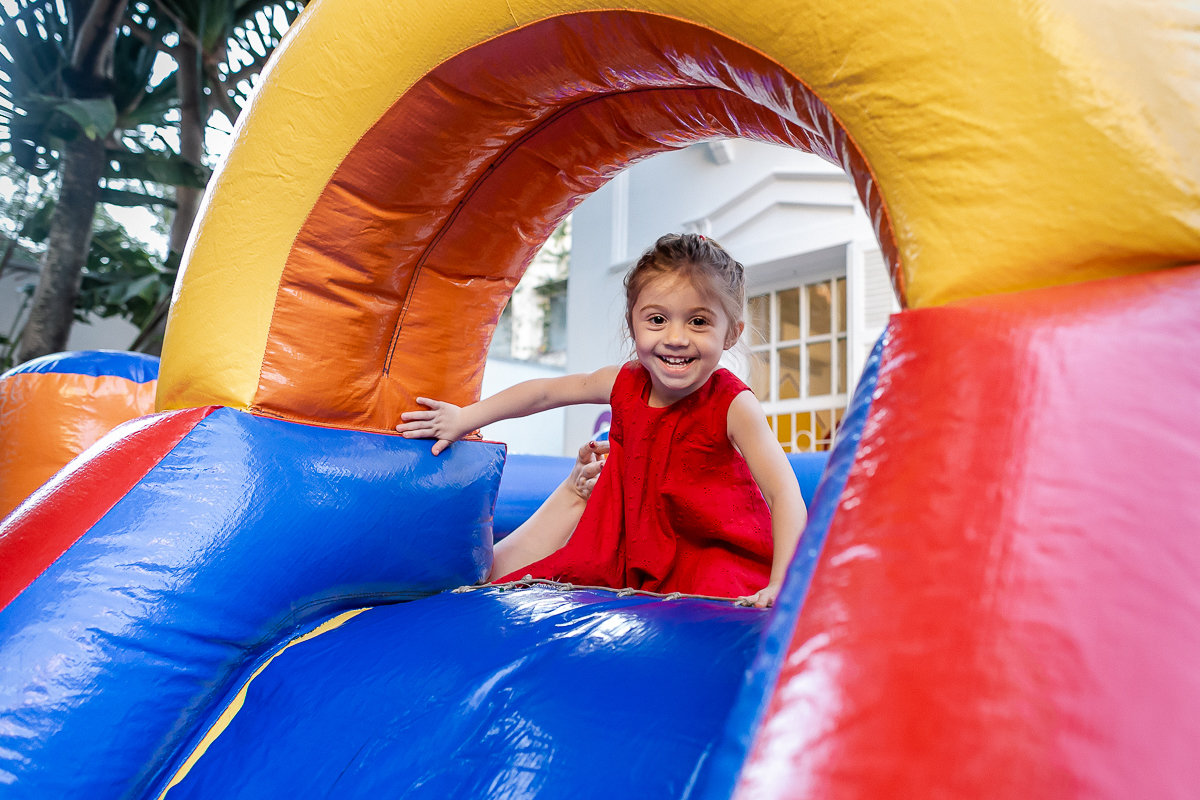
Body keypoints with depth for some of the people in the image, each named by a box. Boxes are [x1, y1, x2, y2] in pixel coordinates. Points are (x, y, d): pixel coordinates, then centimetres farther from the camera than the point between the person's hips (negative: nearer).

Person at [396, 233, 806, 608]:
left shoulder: (733, 405, -25)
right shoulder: (625, 383, -12)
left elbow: (784, 492, -32)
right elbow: (543, 392, 1)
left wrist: (781, 584, -45)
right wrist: (464, 418, 2)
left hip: (718, 550, -3)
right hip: (636, 548, 4)